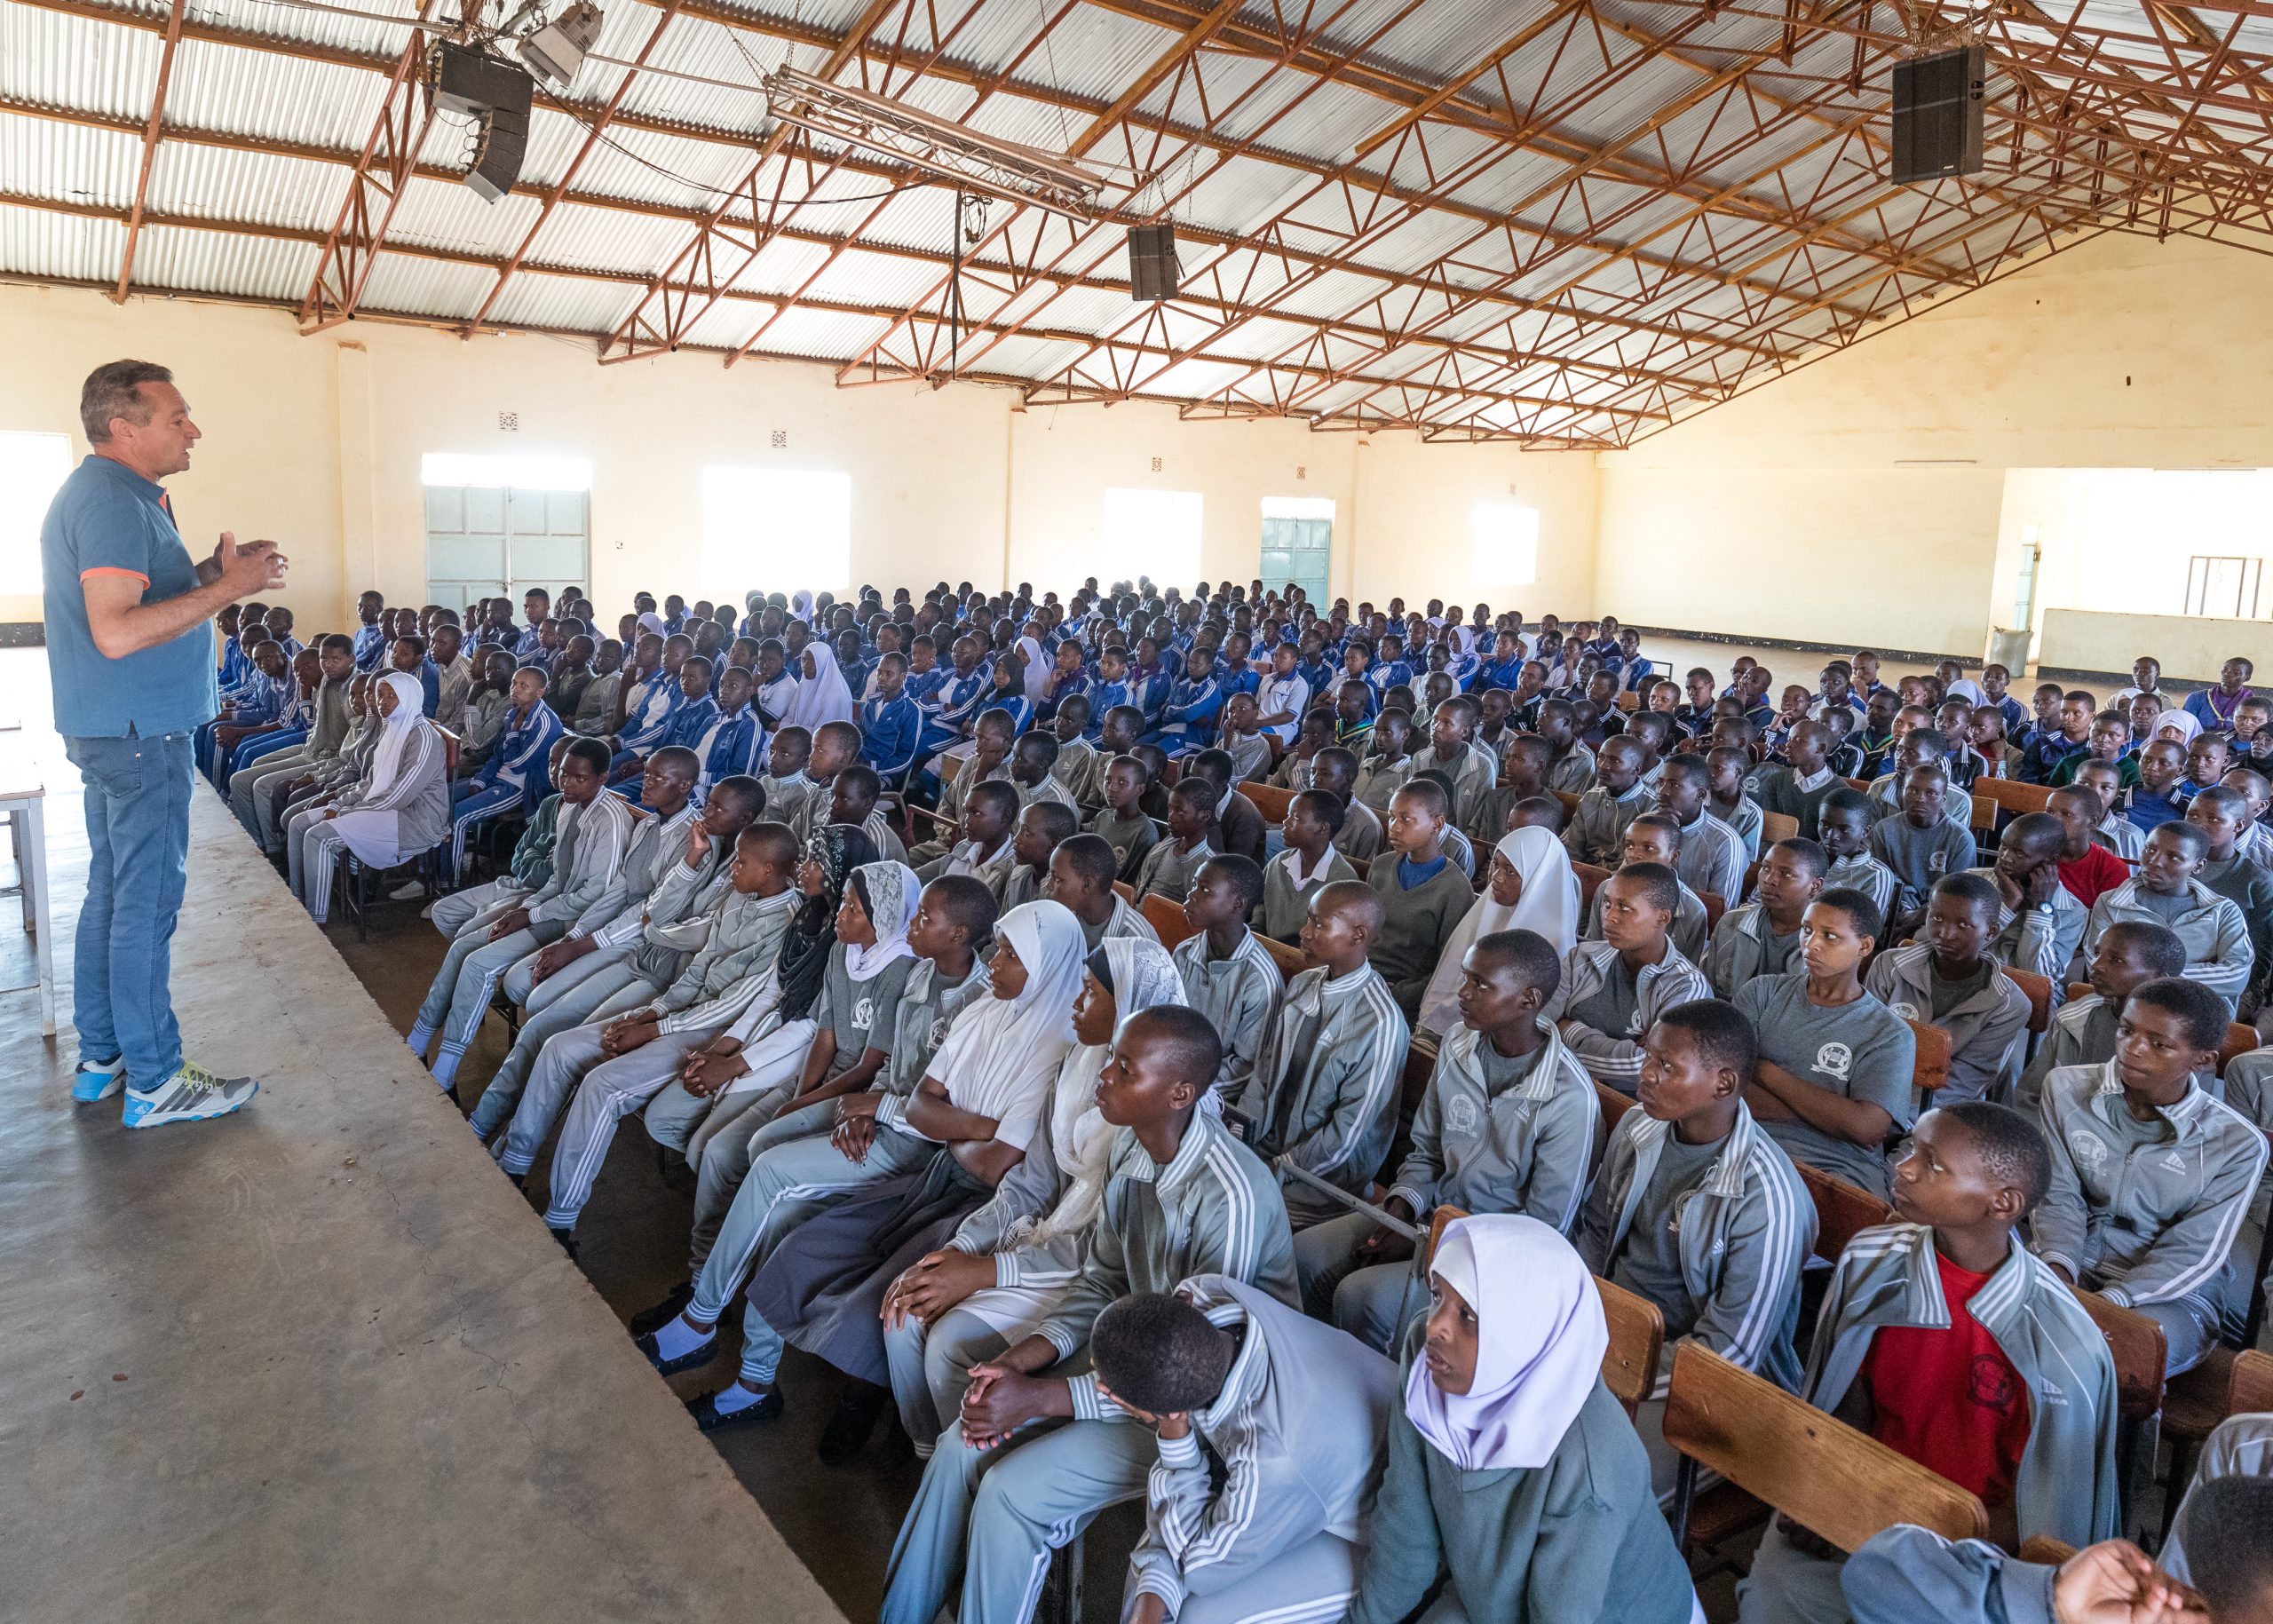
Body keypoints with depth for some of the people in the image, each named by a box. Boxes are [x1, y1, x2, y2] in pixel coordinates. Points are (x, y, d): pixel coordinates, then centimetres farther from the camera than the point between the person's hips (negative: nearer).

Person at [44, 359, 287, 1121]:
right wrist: (227, 588, -24)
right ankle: (154, 1081, 5)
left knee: (112, 892, 16)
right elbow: (116, 632, -27)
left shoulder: (104, 494, 15)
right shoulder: (113, 503, -18)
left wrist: (212, 571, 9)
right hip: (140, 733, -11)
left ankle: (101, 1059, 26)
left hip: (114, 729, 11)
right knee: (147, 903, -4)